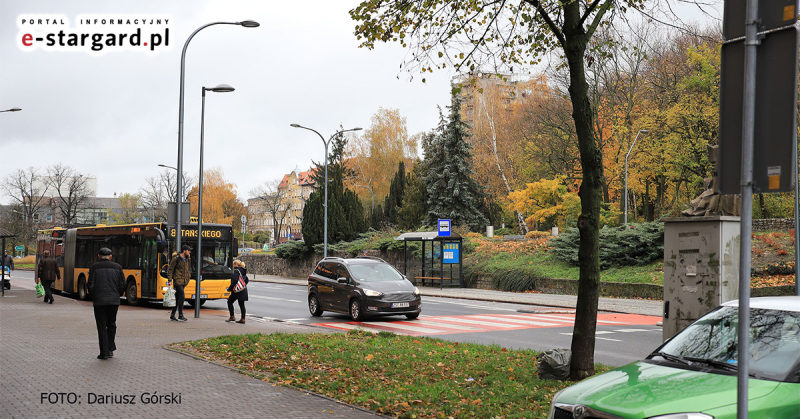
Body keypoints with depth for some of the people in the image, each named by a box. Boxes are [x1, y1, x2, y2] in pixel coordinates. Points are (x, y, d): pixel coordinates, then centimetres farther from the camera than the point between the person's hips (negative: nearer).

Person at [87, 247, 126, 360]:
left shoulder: (94, 267, -1)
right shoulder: (117, 267, 6)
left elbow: (90, 285, -4)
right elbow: (122, 285, 5)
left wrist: (93, 297, 12)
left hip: (99, 301, -2)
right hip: (114, 301, 2)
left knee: (102, 326, 3)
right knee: (111, 325, 16)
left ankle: (104, 352, 1)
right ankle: (110, 349, 14)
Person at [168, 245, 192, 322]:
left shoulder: (187, 259, 13)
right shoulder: (176, 258, -9)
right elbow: (171, 269, -8)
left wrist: (188, 277, 15)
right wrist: (170, 280, -13)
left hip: (184, 281, 8)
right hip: (178, 281, -8)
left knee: (178, 298, 10)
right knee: (182, 296, -15)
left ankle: (172, 315, 17)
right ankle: (180, 316, -11)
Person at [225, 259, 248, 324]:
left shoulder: (236, 271, -13)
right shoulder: (243, 271, 14)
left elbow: (235, 280, -20)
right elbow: (246, 280, 20)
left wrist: (230, 288, -13)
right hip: (244, 290, 8)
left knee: (230, 302, 5)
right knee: (241, 304, 9)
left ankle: (232, 316, 2)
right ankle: (243, 319, 6)